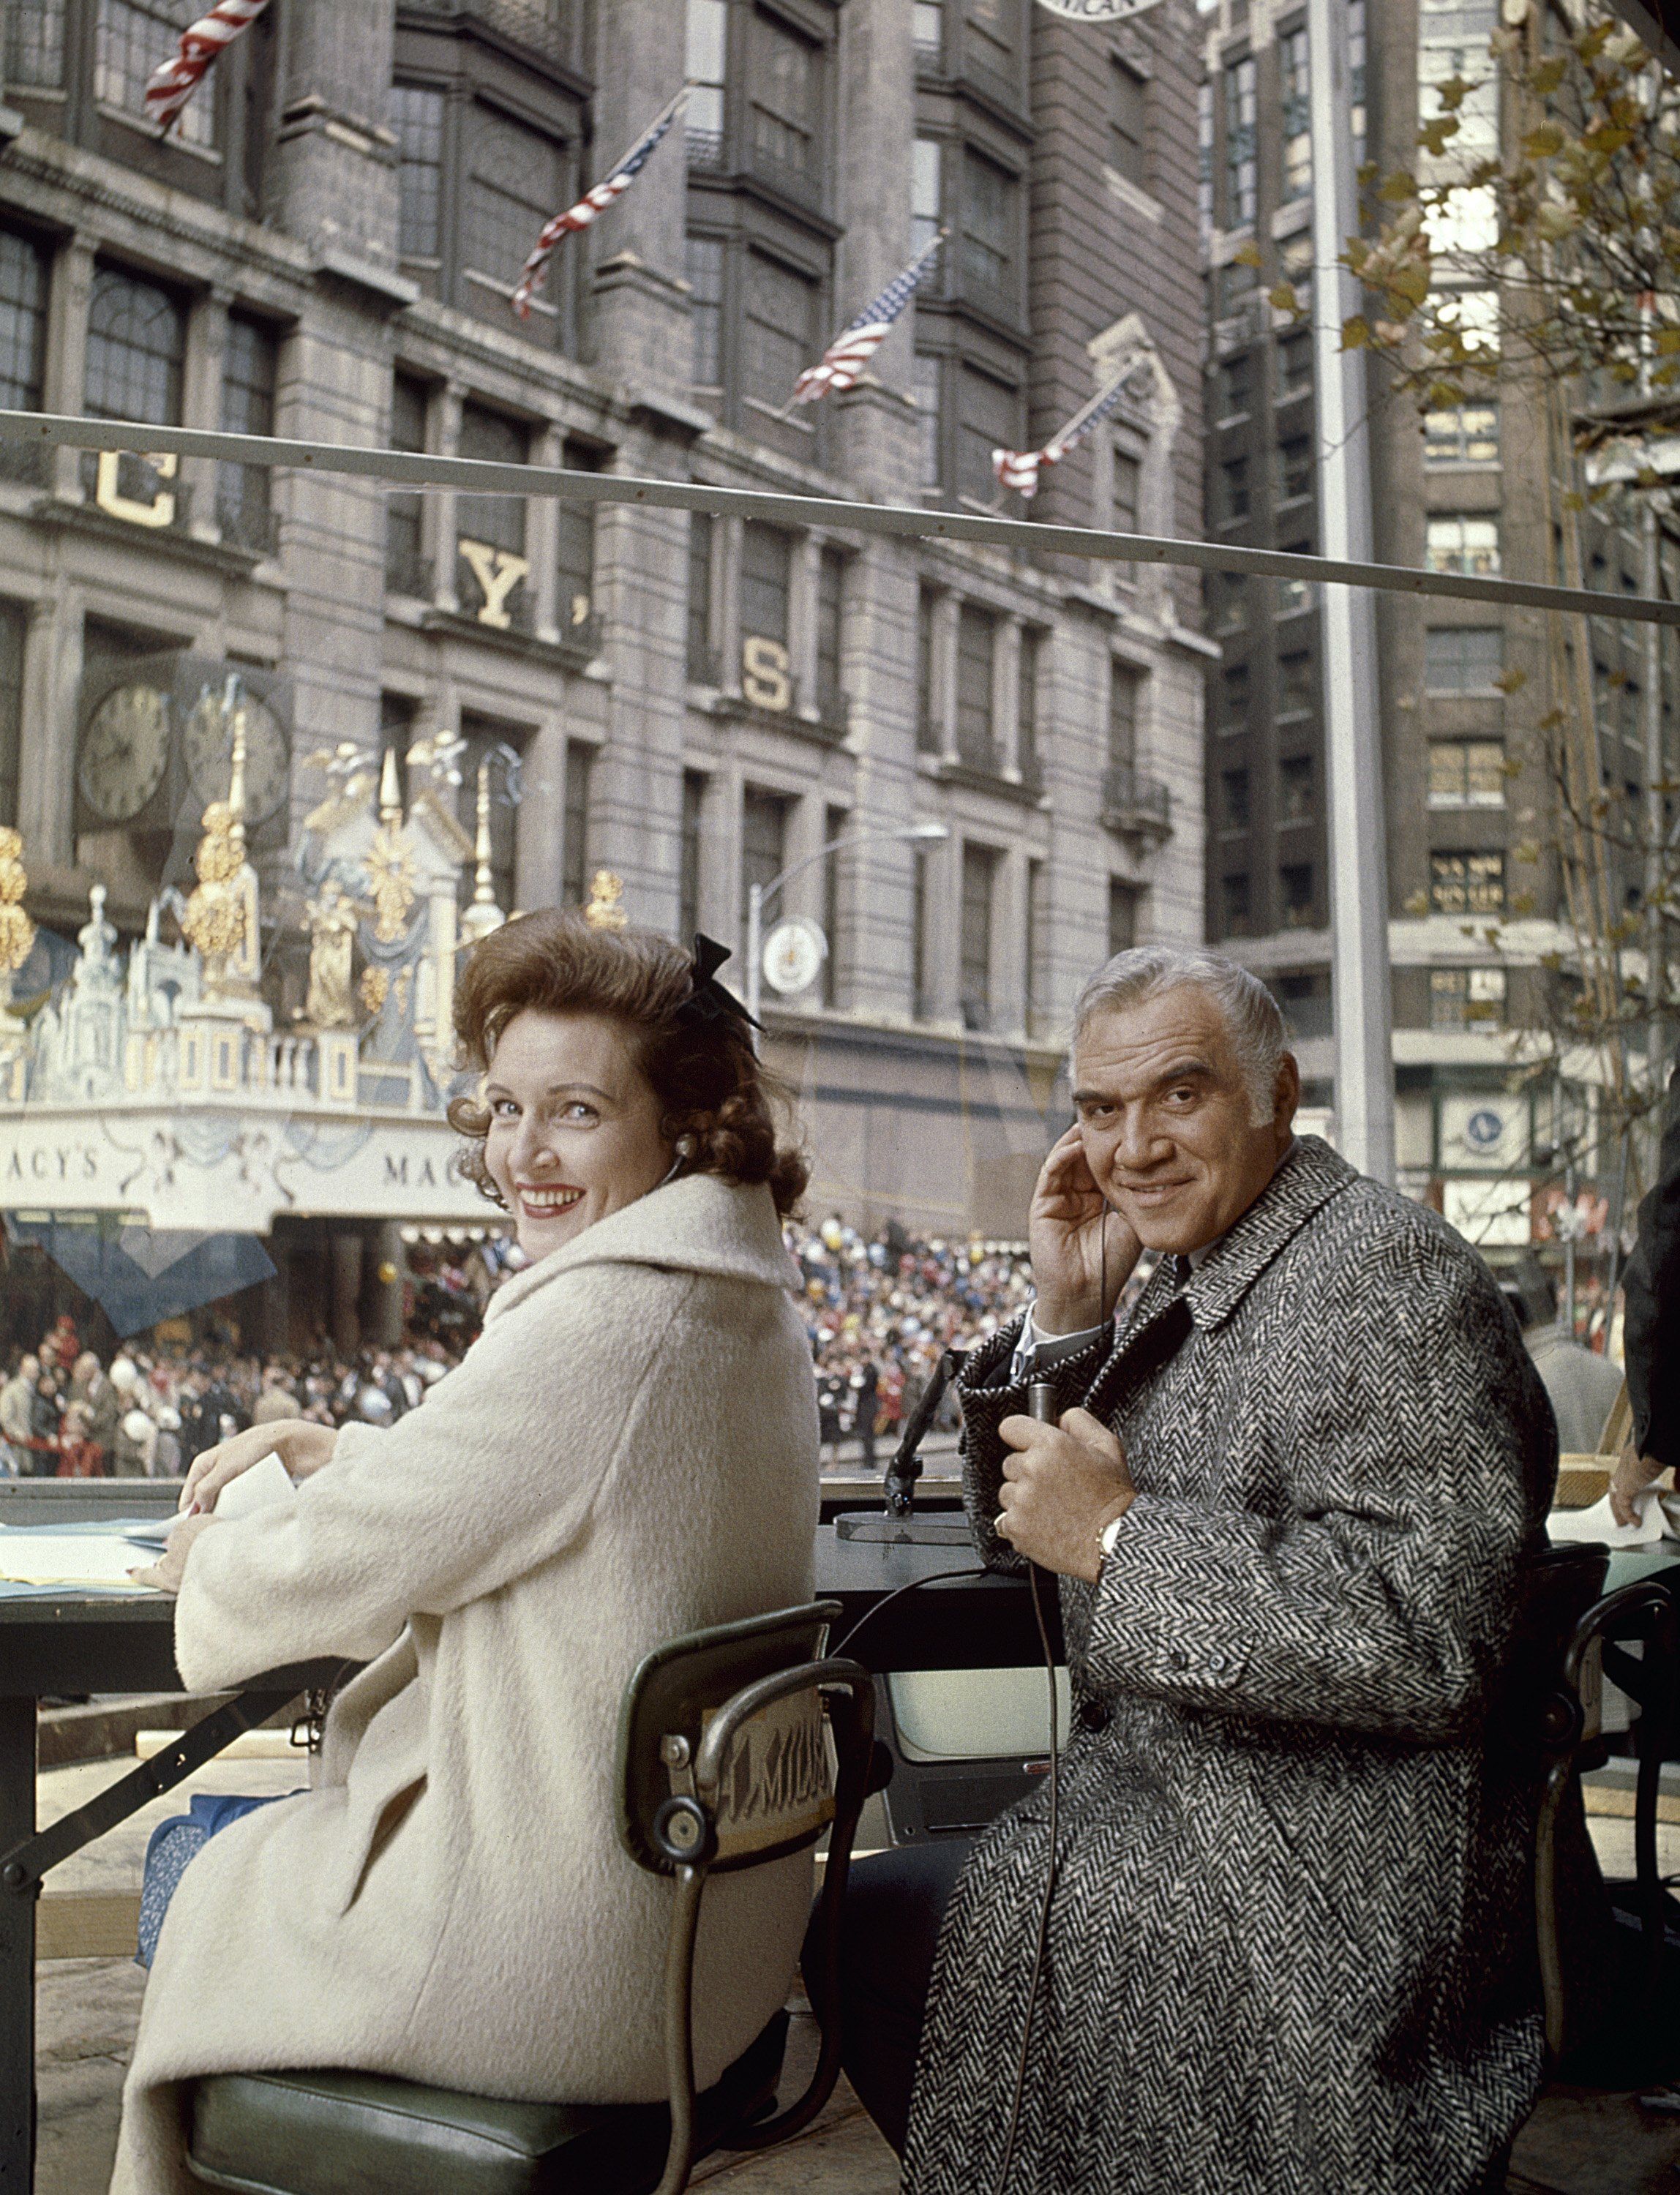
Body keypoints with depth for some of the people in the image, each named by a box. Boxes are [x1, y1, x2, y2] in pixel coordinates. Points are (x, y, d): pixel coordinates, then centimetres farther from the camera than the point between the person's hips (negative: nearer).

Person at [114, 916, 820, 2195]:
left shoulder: (599, 1326, -26)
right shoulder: (749, 1299, 3)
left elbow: (345, 1564, -15)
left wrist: (208, 1563, 5)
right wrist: (339, 1454, 11)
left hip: (569, 1969, -8)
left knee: (210, 1889, 17)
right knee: (221, 1846, 25)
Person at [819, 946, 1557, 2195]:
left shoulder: (1391, 1278, -19)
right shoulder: (1200, 1285, 10)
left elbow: (1432, 1633, -31)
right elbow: (1012, 1530, 13)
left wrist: (1122, 1537, -25)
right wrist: (1067, 1317, -2)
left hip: (1320, 1895, -9)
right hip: (1165, 1813, 9)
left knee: (870, 1920, -6)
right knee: (854, 1914, 15)